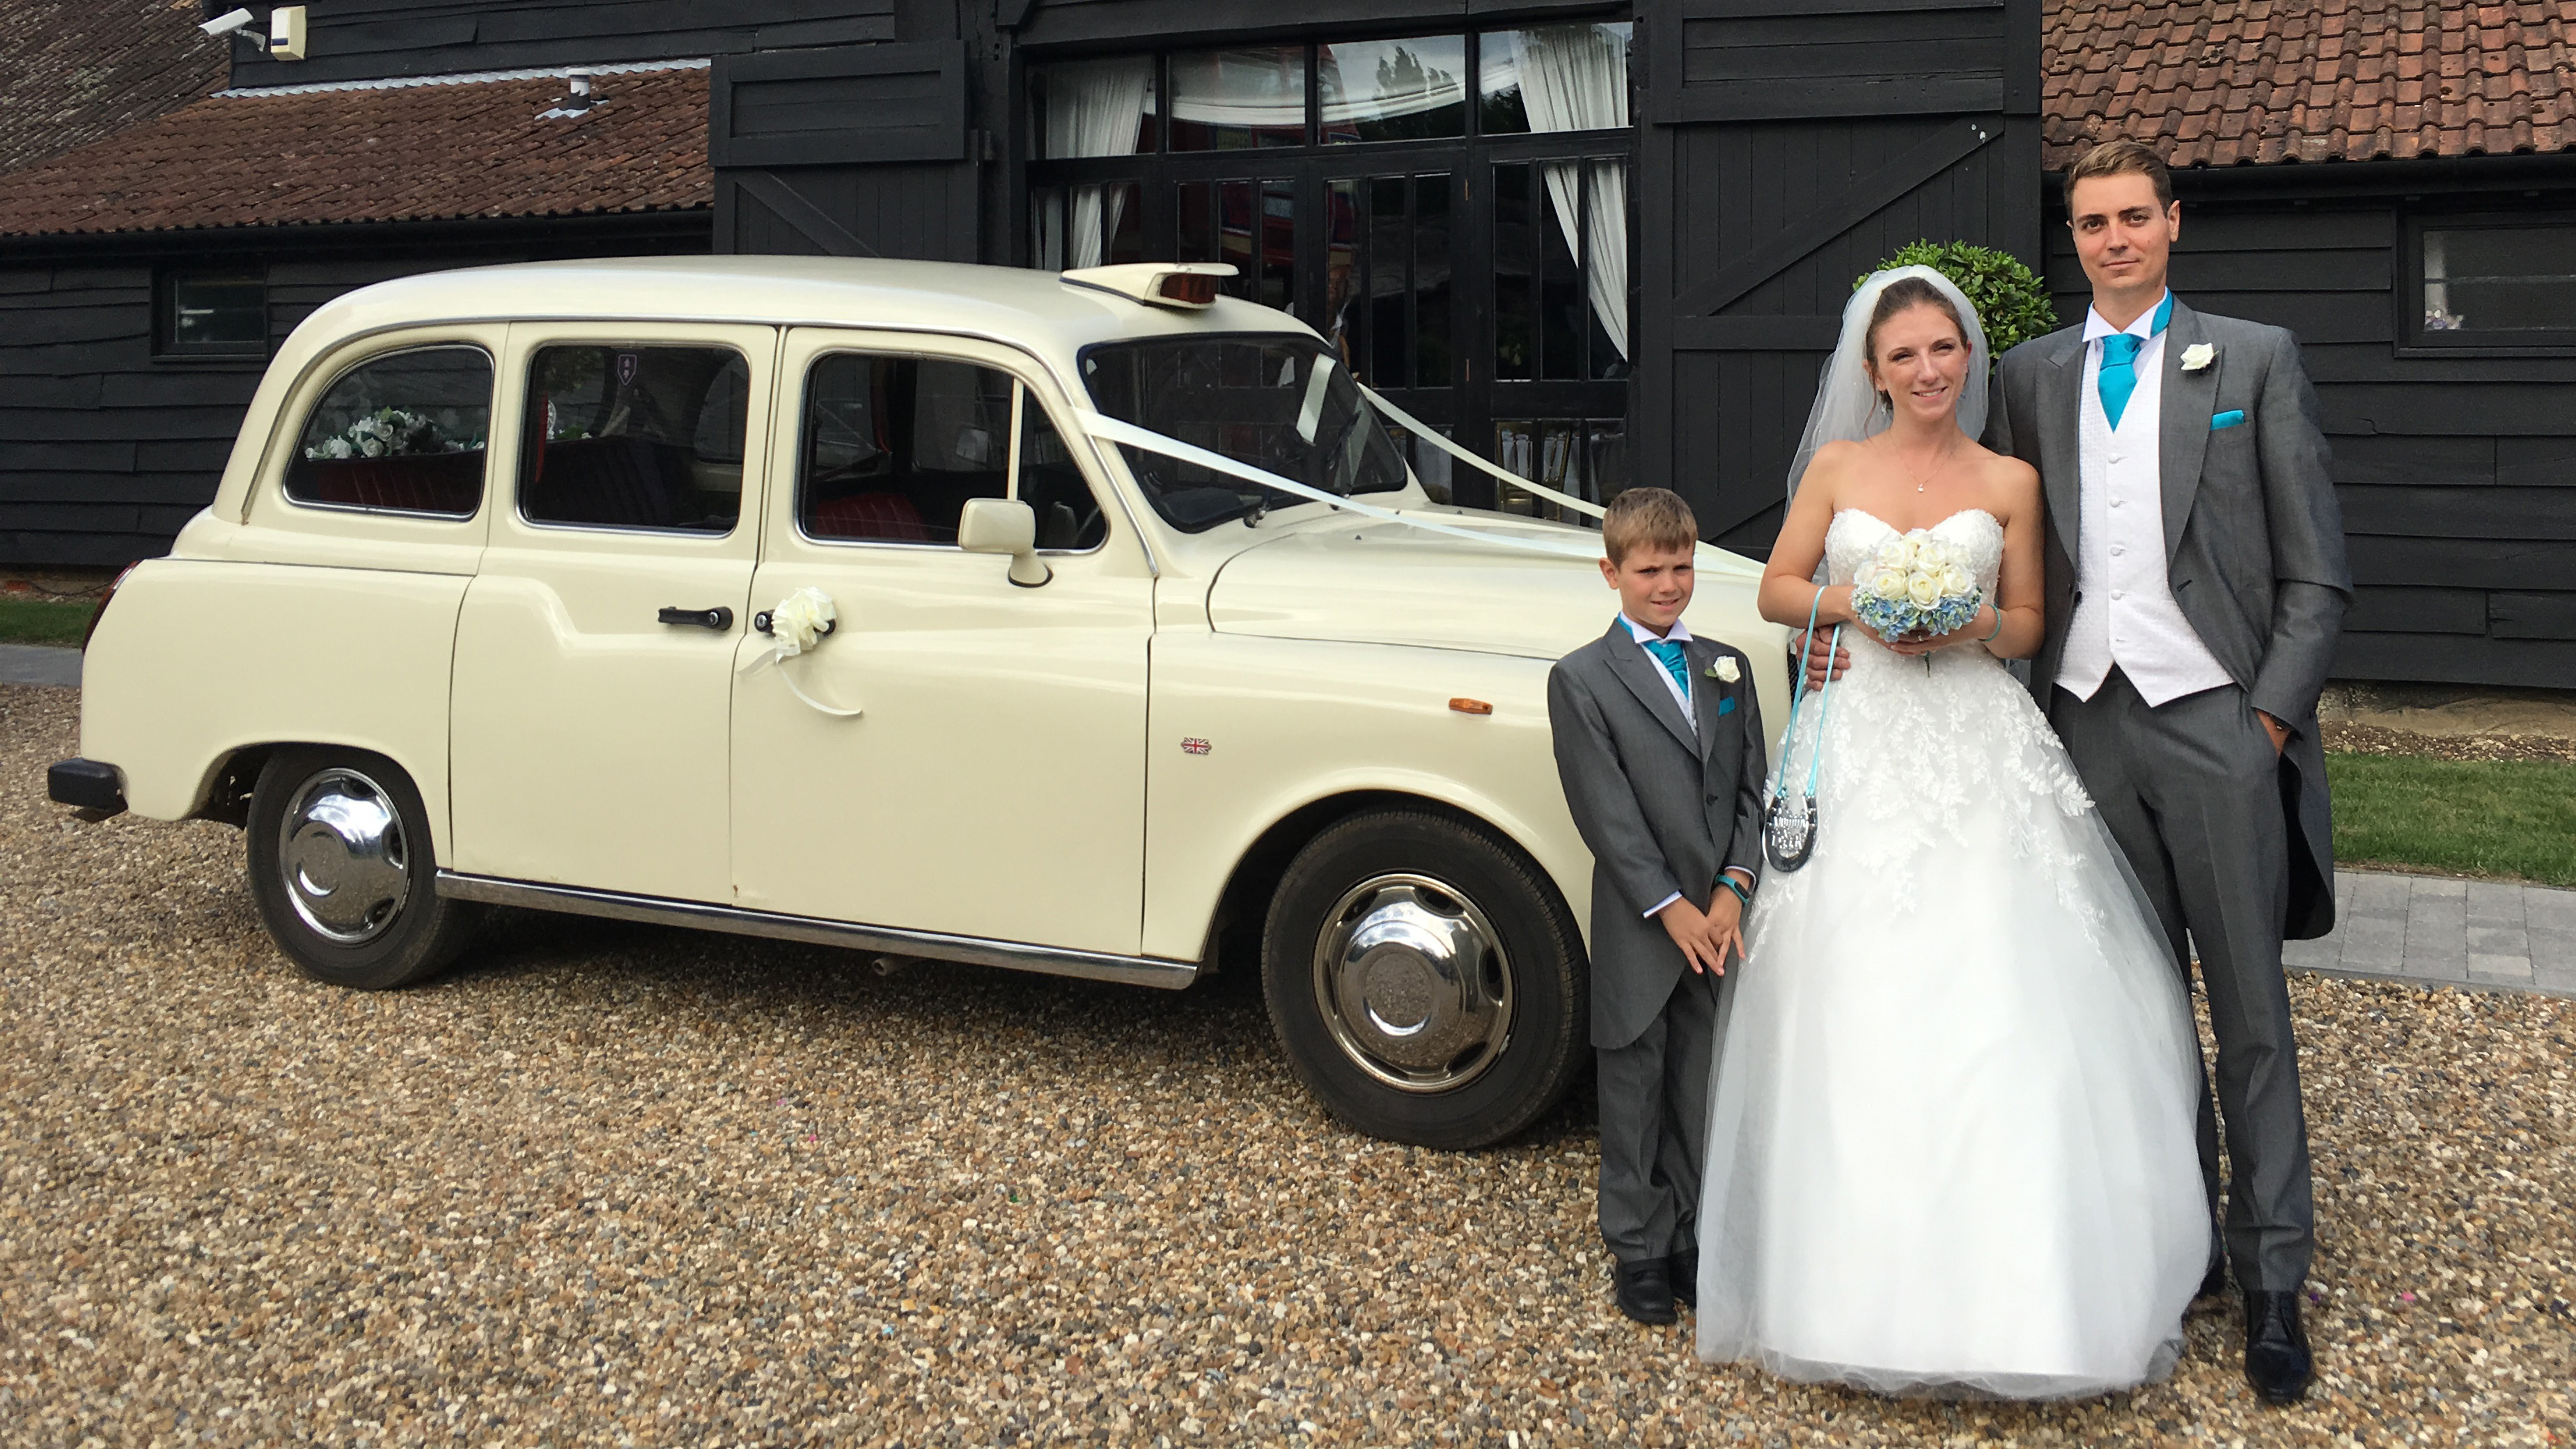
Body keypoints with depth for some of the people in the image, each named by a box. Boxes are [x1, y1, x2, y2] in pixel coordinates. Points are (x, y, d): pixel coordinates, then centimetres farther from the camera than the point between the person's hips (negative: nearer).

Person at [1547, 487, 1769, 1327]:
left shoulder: (1727, 669, 10)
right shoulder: (1582, 680, -6)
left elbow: (1751, 792, 6)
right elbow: (1607, 813, -11)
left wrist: (1733, 890, -8)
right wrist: (1670, 909, -15)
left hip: (1723, 924, 4)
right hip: (1638, 934, -4)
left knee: (1703, 1092, 13)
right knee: (1635, 1090, 8)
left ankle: (1694, 1237, 26)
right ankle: (1639, 1249, 20)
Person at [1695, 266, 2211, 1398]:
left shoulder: (2009, 482, 8)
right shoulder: (1838, 469, 8)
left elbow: (2028, 625, 11)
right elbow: (1778, 590, 10)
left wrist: (1969, 626, -10)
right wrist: (1860, 606, -8)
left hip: (1980, 747, 0)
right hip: (1862, 745, 0)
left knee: (1996, 997, -8)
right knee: (1857, 1010, -2)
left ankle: (2007, 1280, 2)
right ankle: (1866, 1275, 9)